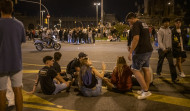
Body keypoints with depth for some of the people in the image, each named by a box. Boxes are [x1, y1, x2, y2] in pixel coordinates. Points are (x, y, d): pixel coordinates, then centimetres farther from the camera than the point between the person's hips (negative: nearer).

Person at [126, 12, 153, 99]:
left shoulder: (136, 24, -13)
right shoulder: (144, 24, 17)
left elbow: (136, 38, -24)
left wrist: (130, 52, -23)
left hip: (141, 51, -10)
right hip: (148, 49, 10)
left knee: (135, 70, -3)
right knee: (146, 69, 12)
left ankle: (146, 91, -5)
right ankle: (145, 90, 20)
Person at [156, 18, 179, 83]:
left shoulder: (169, 30, 10)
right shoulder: (160, 31, -8)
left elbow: (170, 40, 17)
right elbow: (159, 41, -15)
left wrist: (171, 47, 15)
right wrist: (163, 48, -25)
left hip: (169, 49, 4)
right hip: (162, 49, -4)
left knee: (171, 63, -7)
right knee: (160, 61, 12)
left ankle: (174, 78, -9)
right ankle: (158, 72, 38)